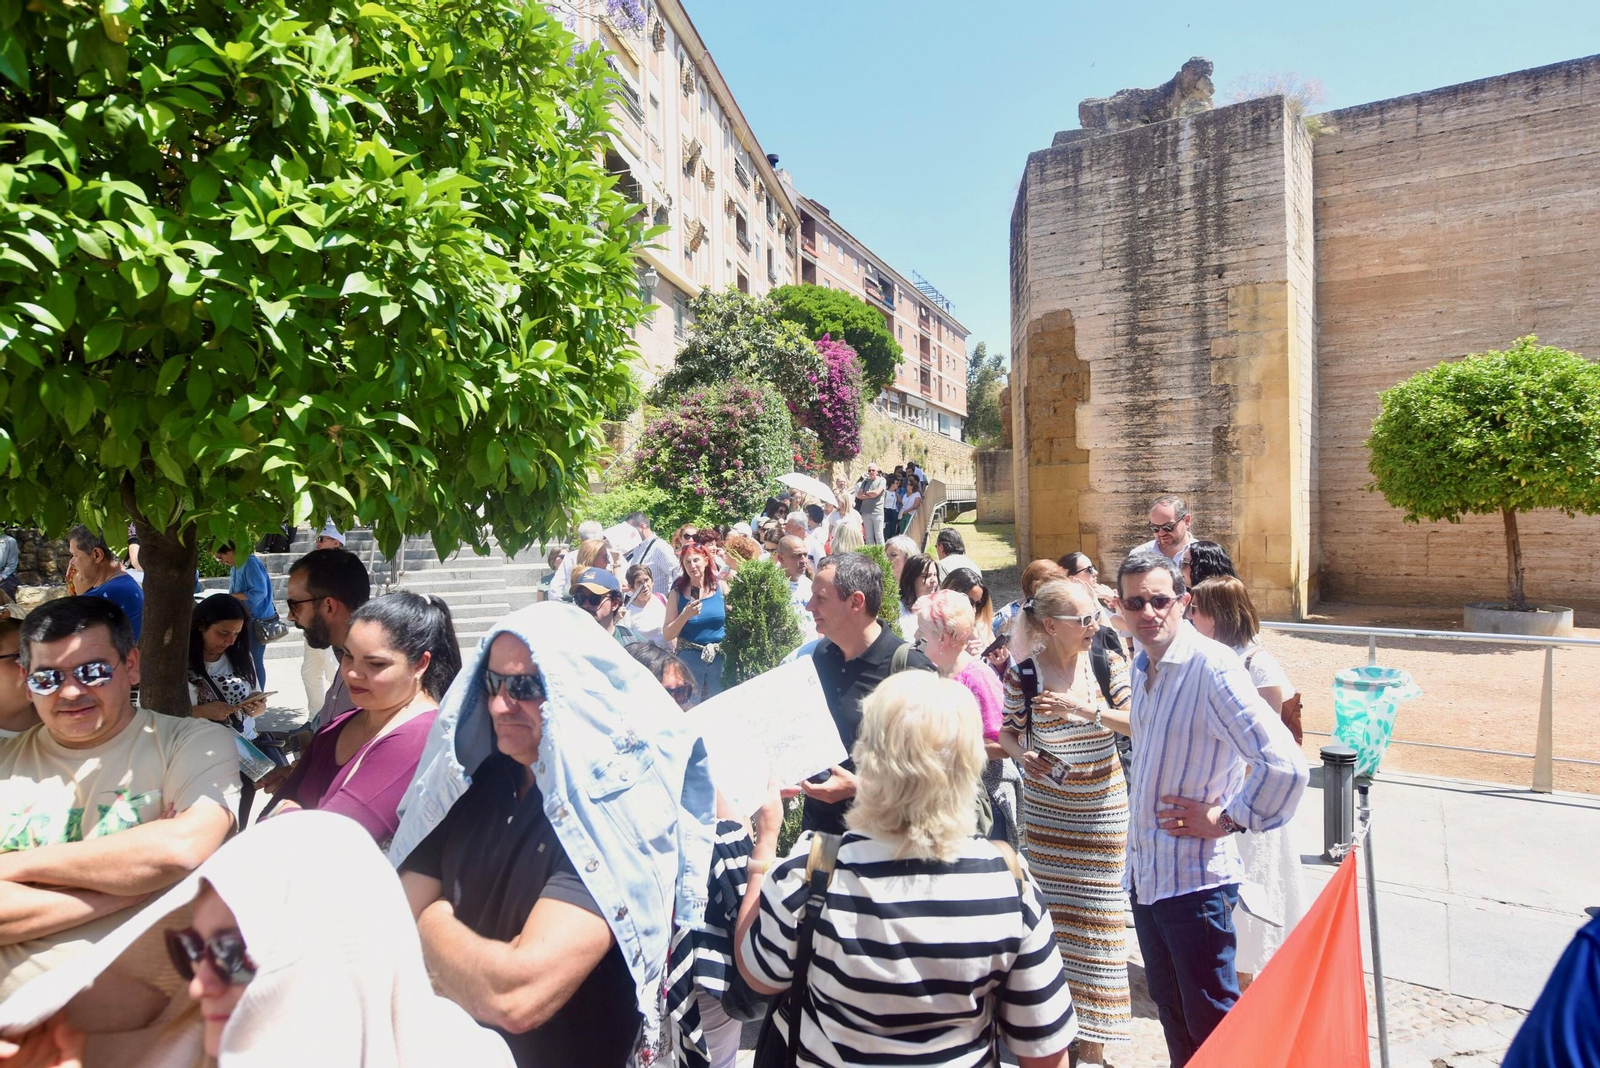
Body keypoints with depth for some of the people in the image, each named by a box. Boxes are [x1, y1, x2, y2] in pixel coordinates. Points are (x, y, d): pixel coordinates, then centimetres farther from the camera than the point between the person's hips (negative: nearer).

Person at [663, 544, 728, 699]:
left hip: (720, 656, 1)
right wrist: (685, 615, -19)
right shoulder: (678, 593, -4)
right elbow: (667, 635, -5)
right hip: (689, 658, -1)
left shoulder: (721, 587, -1)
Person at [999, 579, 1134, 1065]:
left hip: (1103, 806, 0)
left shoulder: (1107, 662, -6)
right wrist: (1023, 755, -18)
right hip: (1046, 809, 0)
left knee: (1095, 912, 5)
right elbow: (1009, 732, 2)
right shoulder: (1022, 674, -9)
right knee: (1050, 907, 8)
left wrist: (1083, 707, -25)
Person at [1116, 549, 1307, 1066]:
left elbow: (1285, 765, -29)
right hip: (1144, 869, 8)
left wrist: (1227, 820, -18)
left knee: (1211, 1018, 8)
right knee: (1170, 1006, 22)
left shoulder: (1212, 666, -21)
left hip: (1195, 874, -8)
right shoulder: (1142, 665, 6)